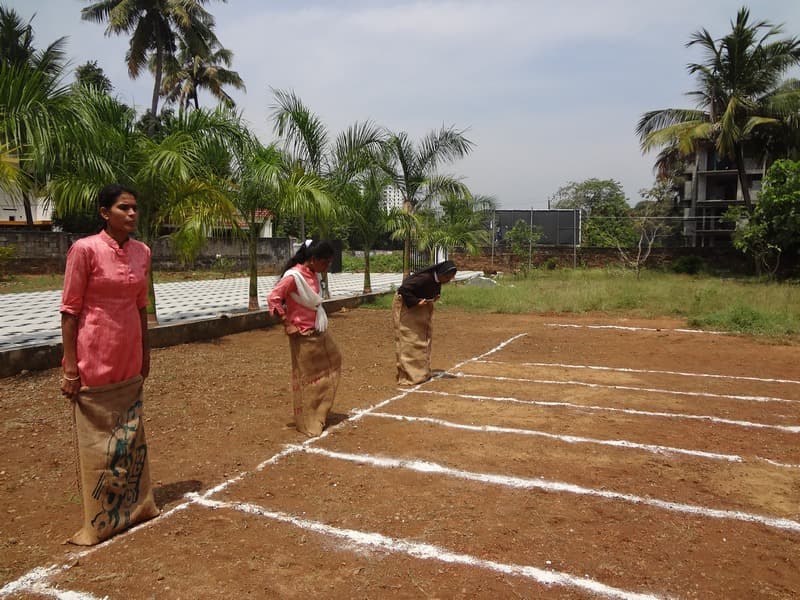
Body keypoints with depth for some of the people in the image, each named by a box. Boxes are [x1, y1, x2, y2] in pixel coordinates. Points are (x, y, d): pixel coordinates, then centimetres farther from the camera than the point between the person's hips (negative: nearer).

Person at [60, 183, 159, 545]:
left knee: (130, 434, 14)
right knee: (97, 440, 5)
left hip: (129, 360, 6)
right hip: (95, 361, -5)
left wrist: (145, 351, 14)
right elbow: (70, 309, -11)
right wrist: (70, 367, -12)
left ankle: (134, 505, 29)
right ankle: (99, 520, 19)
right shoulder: (85, 249, -12)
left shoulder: (142, 252, 5)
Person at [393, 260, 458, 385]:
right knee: (409, 341, -8)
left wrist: (434, 298, -2)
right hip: (406, 306, -9)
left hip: (422, 308, 9)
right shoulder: (425, 278, -32)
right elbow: (404, 288, -33)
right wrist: (416, 302, -30)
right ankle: (409, 376, -3)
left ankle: (422, 373, 22)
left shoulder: (437, 280, -4)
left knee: (424, 339, 12)